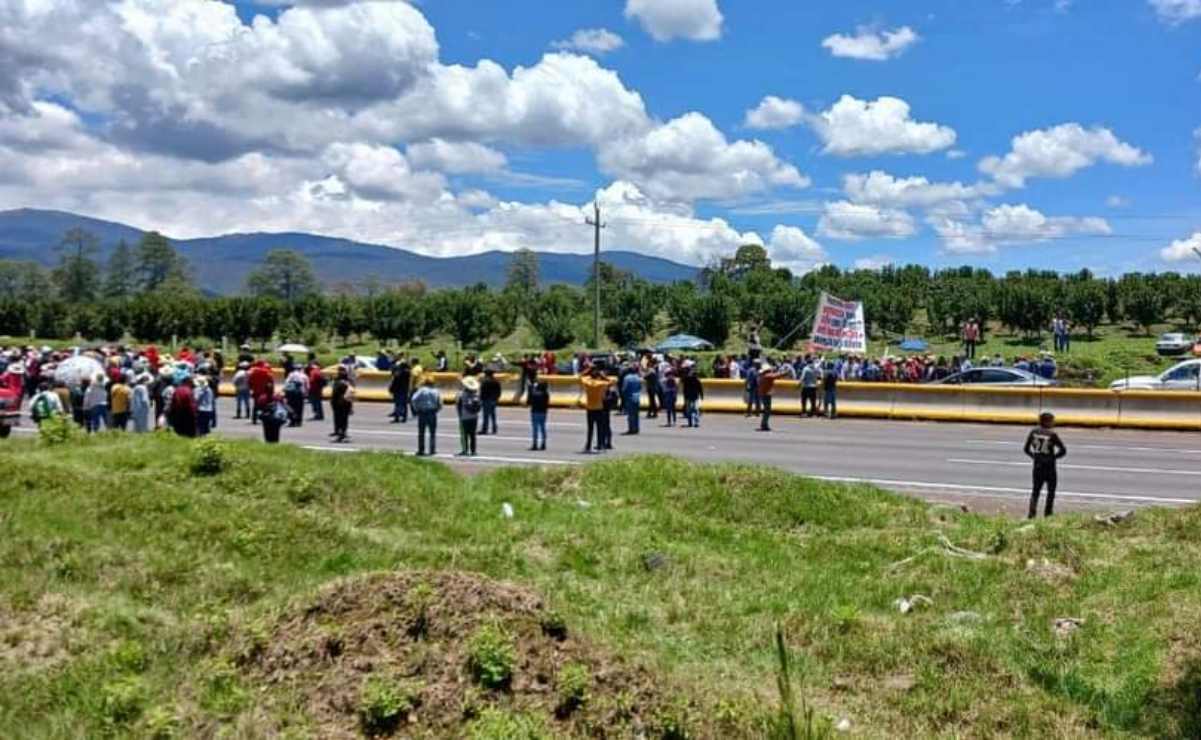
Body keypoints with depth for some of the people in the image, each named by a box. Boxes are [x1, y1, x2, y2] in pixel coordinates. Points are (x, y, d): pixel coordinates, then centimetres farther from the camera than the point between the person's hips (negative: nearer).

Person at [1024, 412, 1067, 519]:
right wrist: (1054, 457, 2)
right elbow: (1063, 450, -13)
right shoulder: (1052, 434, -13)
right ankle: (1048, 514, 17)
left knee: (1036, 490, 14)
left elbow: (1026, 449, 4)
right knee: (1051, 491, 14)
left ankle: (1032, 512, -4)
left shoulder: (1033, 432, 0)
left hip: (1037, 466, 4)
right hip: (1049, 467, -4)